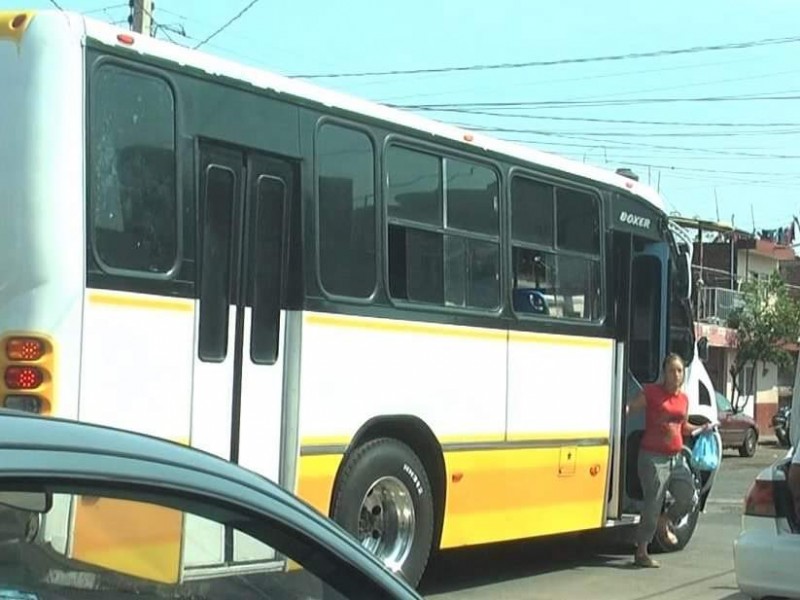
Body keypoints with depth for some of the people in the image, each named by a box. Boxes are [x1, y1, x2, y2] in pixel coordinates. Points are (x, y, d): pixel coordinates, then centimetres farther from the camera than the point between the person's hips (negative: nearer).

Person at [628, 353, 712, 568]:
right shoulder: (651, 393, -7)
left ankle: (665, 521, 34)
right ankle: (641, 552, 9)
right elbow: (628, 408, -11)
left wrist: (702, 428, 11)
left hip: (677, 458, 6)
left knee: (688, 498, 2)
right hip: (653, 458, -6)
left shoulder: (683, 399, 12)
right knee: (653, 504, -3)